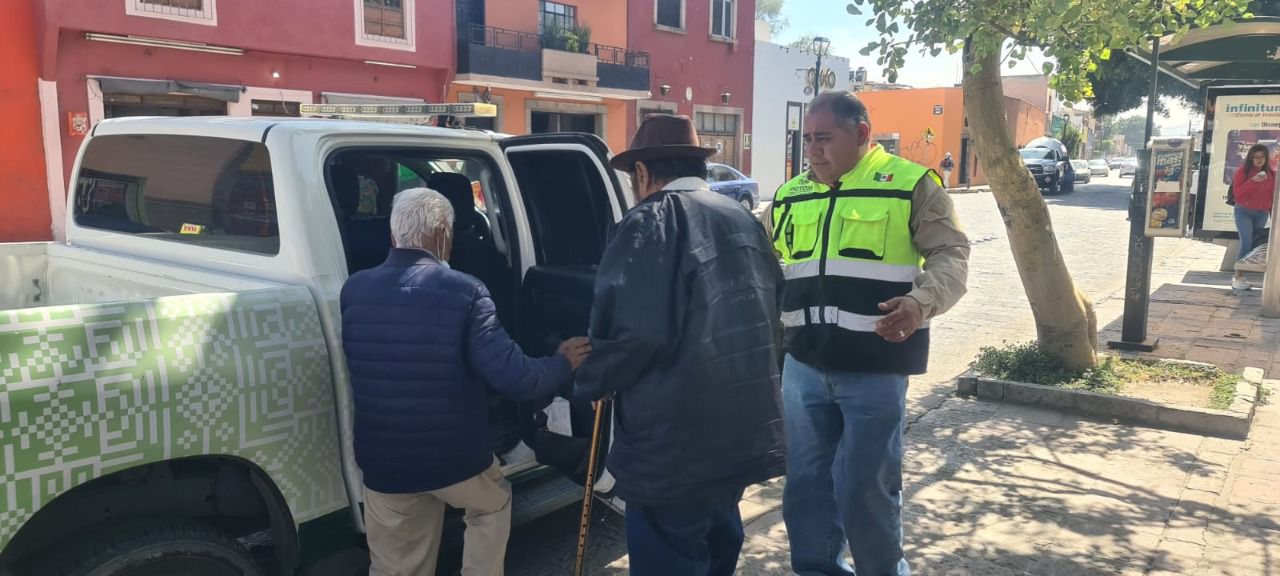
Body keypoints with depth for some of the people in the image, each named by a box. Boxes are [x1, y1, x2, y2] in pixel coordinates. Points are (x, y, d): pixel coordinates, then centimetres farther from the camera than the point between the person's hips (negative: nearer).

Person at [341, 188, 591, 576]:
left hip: (383, 465, 3)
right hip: (455, 458, -3)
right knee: (493, 506, 30)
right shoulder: (463, 292, -17)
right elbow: (514, 379, -20)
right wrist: (565, 363, 0)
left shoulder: (353, 290, -3)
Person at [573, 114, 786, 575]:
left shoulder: (648, 223, -13)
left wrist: (594, 381, -4)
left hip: (675, 437, -8)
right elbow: (772, 314, 17)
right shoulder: (743, 220, 12)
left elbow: (632, 329, -22)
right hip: (745, 427, 8)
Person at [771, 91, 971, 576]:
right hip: (803, 363, 5)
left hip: (875, 367, -5)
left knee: (865, 486, 4)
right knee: (805, 479, 15)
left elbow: (951, 255, -6)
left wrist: (922, 302, -23)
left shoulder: (911, 184, -4)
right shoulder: (790, 196, 11)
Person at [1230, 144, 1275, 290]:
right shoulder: (1242, 171, -4)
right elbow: (1237, 193, -11)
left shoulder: (1271, 173, 7)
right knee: (1246, 243, -14)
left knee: (1255, 245, 3)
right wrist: (1253, 181, -23)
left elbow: (1274, 195, 10)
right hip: (1244, 212, -4)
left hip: (1262, 214, 4)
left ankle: (1241, 277, 8)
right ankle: (1237, 278, -11)